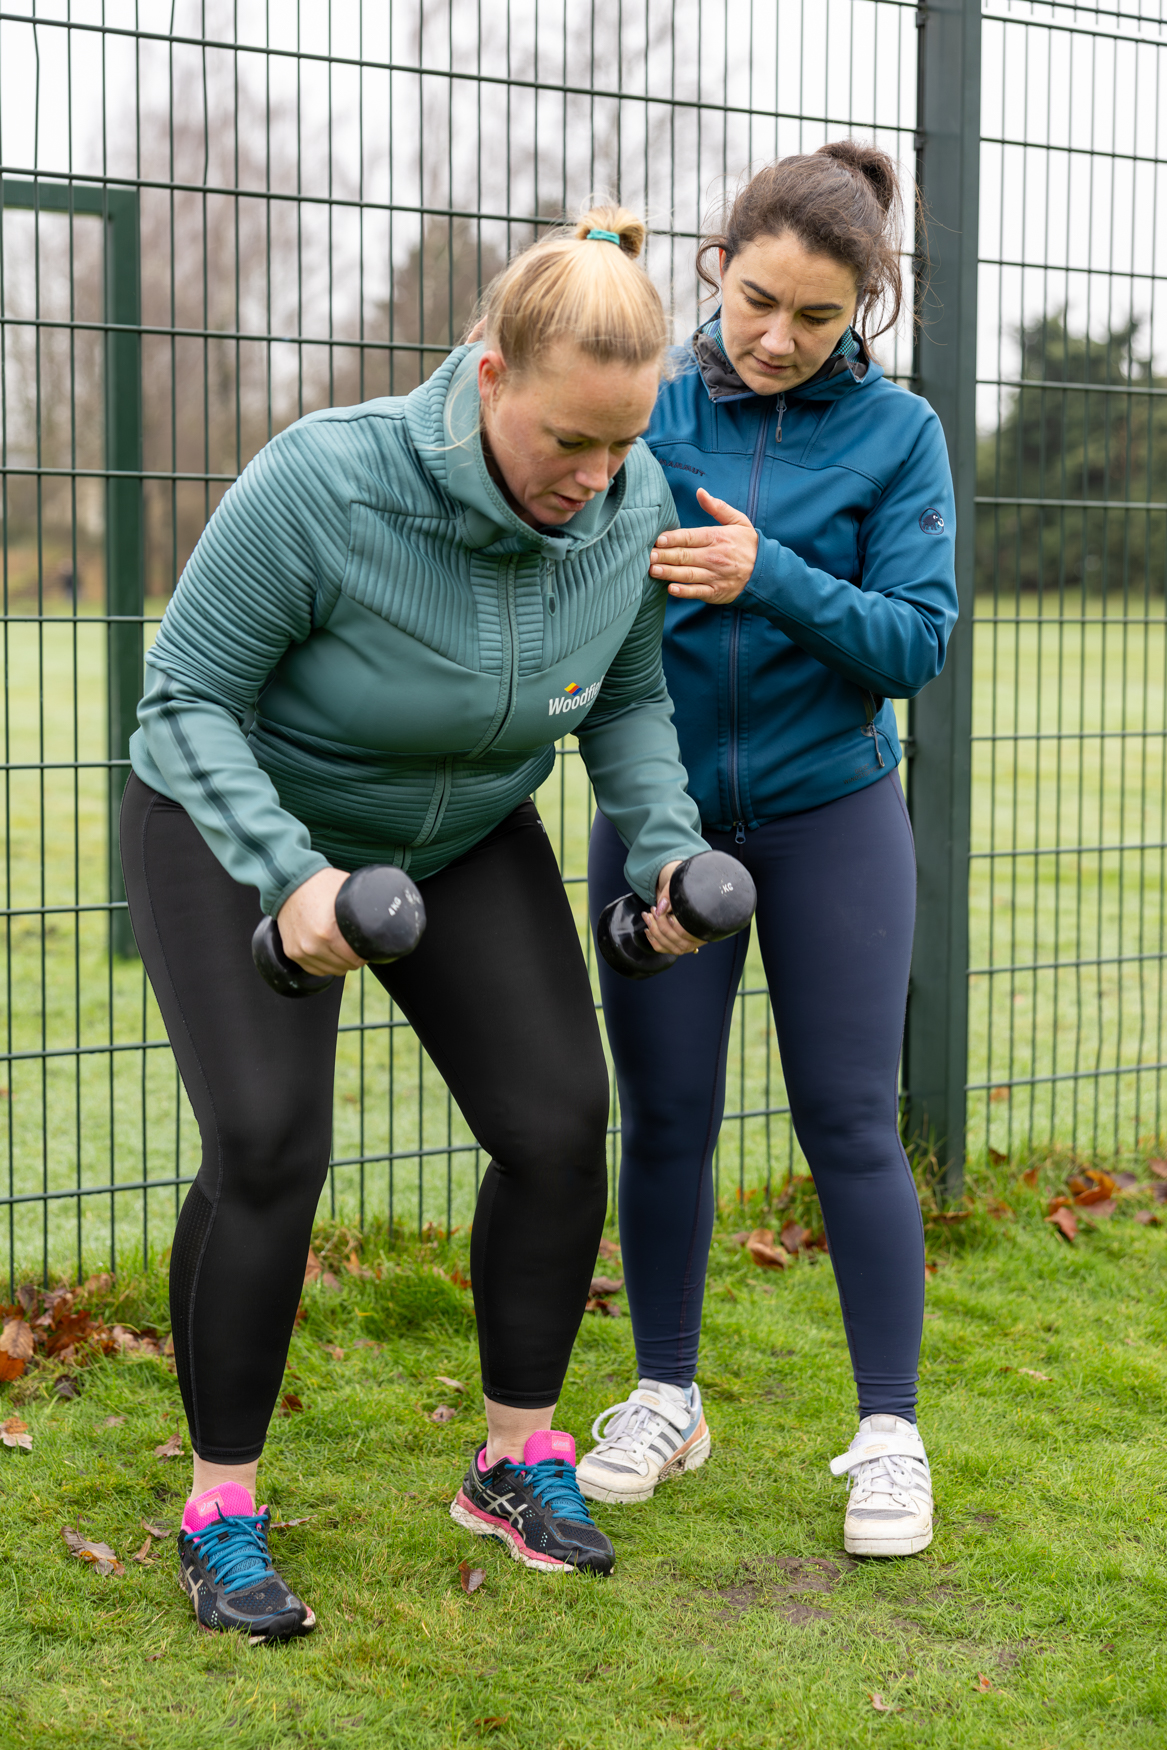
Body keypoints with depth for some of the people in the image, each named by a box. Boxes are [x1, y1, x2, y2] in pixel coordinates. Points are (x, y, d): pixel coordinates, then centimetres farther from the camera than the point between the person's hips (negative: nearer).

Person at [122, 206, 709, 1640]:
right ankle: (220, 1507, 0)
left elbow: (628, 700, 0)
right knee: (266, 1147, -17)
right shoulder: (324, 485, -33)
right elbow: (187, 697, -23)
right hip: (236, 824, -4)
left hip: (464, 838, 5)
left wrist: (669, 848, -15)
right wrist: (291, 877, -35)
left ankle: (517, 1459, 14)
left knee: (558, 1124, -5)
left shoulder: (630, 502, -18)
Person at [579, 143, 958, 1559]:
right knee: (661, 1116, 6)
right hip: (662, 810, 2)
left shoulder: (895, 434, -6)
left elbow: (917, 643, -12)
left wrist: (771, 576, -26)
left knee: (849, 1121, 0)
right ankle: (665, 1399, 24)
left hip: (827, 815, -1)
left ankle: (888, 1429, 12)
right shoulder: (649, 411, -3)